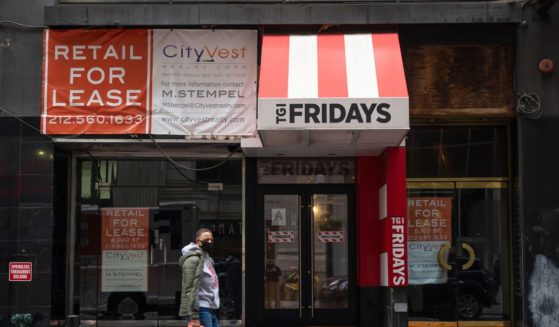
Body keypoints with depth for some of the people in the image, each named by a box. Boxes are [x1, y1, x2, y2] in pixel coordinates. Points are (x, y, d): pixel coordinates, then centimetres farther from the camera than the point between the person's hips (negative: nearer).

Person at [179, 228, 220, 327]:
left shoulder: (207, 259, 20)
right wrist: (193, 316, -22)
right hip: (201, 309, -10)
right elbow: (190, 289, -17)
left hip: (211, 309, 10)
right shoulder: (193, 259, -10)